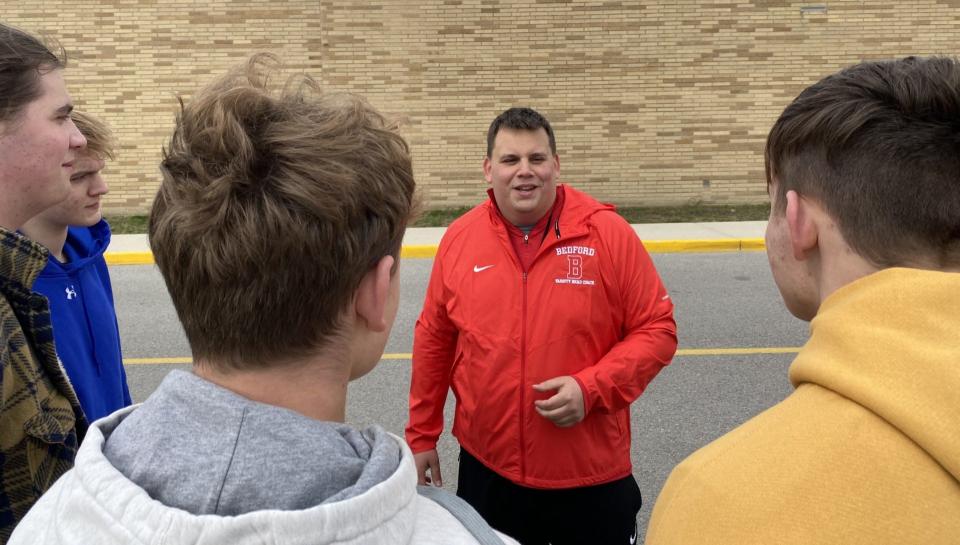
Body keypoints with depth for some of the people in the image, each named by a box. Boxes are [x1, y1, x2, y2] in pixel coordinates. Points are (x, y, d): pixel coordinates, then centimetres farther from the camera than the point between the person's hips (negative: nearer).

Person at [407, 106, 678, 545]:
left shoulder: (608, 233, -10)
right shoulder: (458, 239, -2)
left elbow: (657, 329, -6)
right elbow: (433, 341, 6)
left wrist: (592, 388, -19)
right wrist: (421, 435, 11)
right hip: (486, 470, 2)